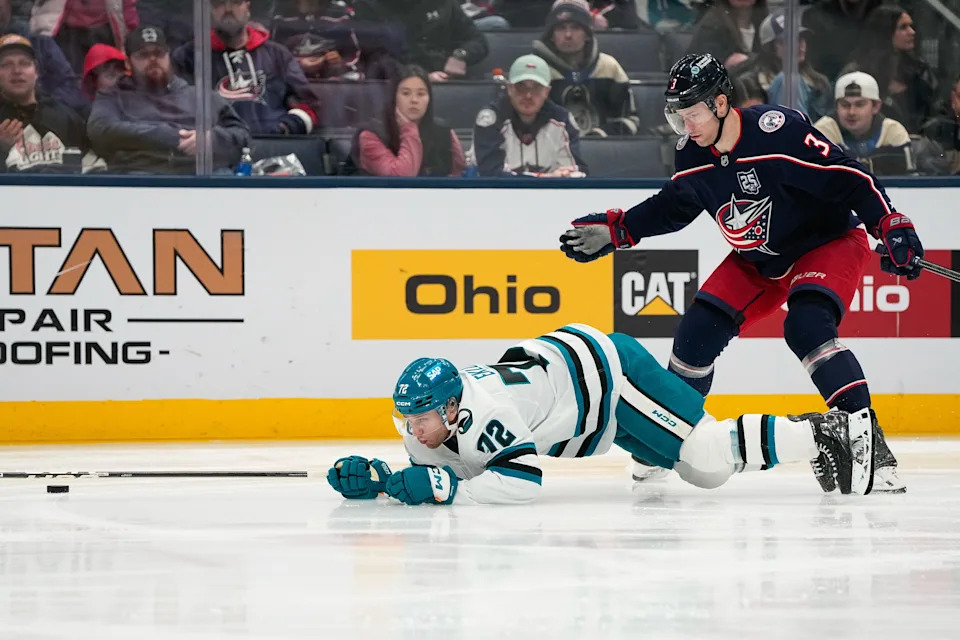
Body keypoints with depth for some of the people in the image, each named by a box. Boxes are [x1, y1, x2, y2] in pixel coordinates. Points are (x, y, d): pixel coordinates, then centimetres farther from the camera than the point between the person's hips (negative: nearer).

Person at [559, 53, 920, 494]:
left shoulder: (780, 131, -29)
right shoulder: (694, 157, -6)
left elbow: (851, 179, -27)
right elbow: (671, 207, 13)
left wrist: (893, 227, -34)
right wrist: (612, 231, 8)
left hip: (829, 243, -7)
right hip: (758, 261, 7)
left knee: (807, 326, -31)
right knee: (700, 328, -4)